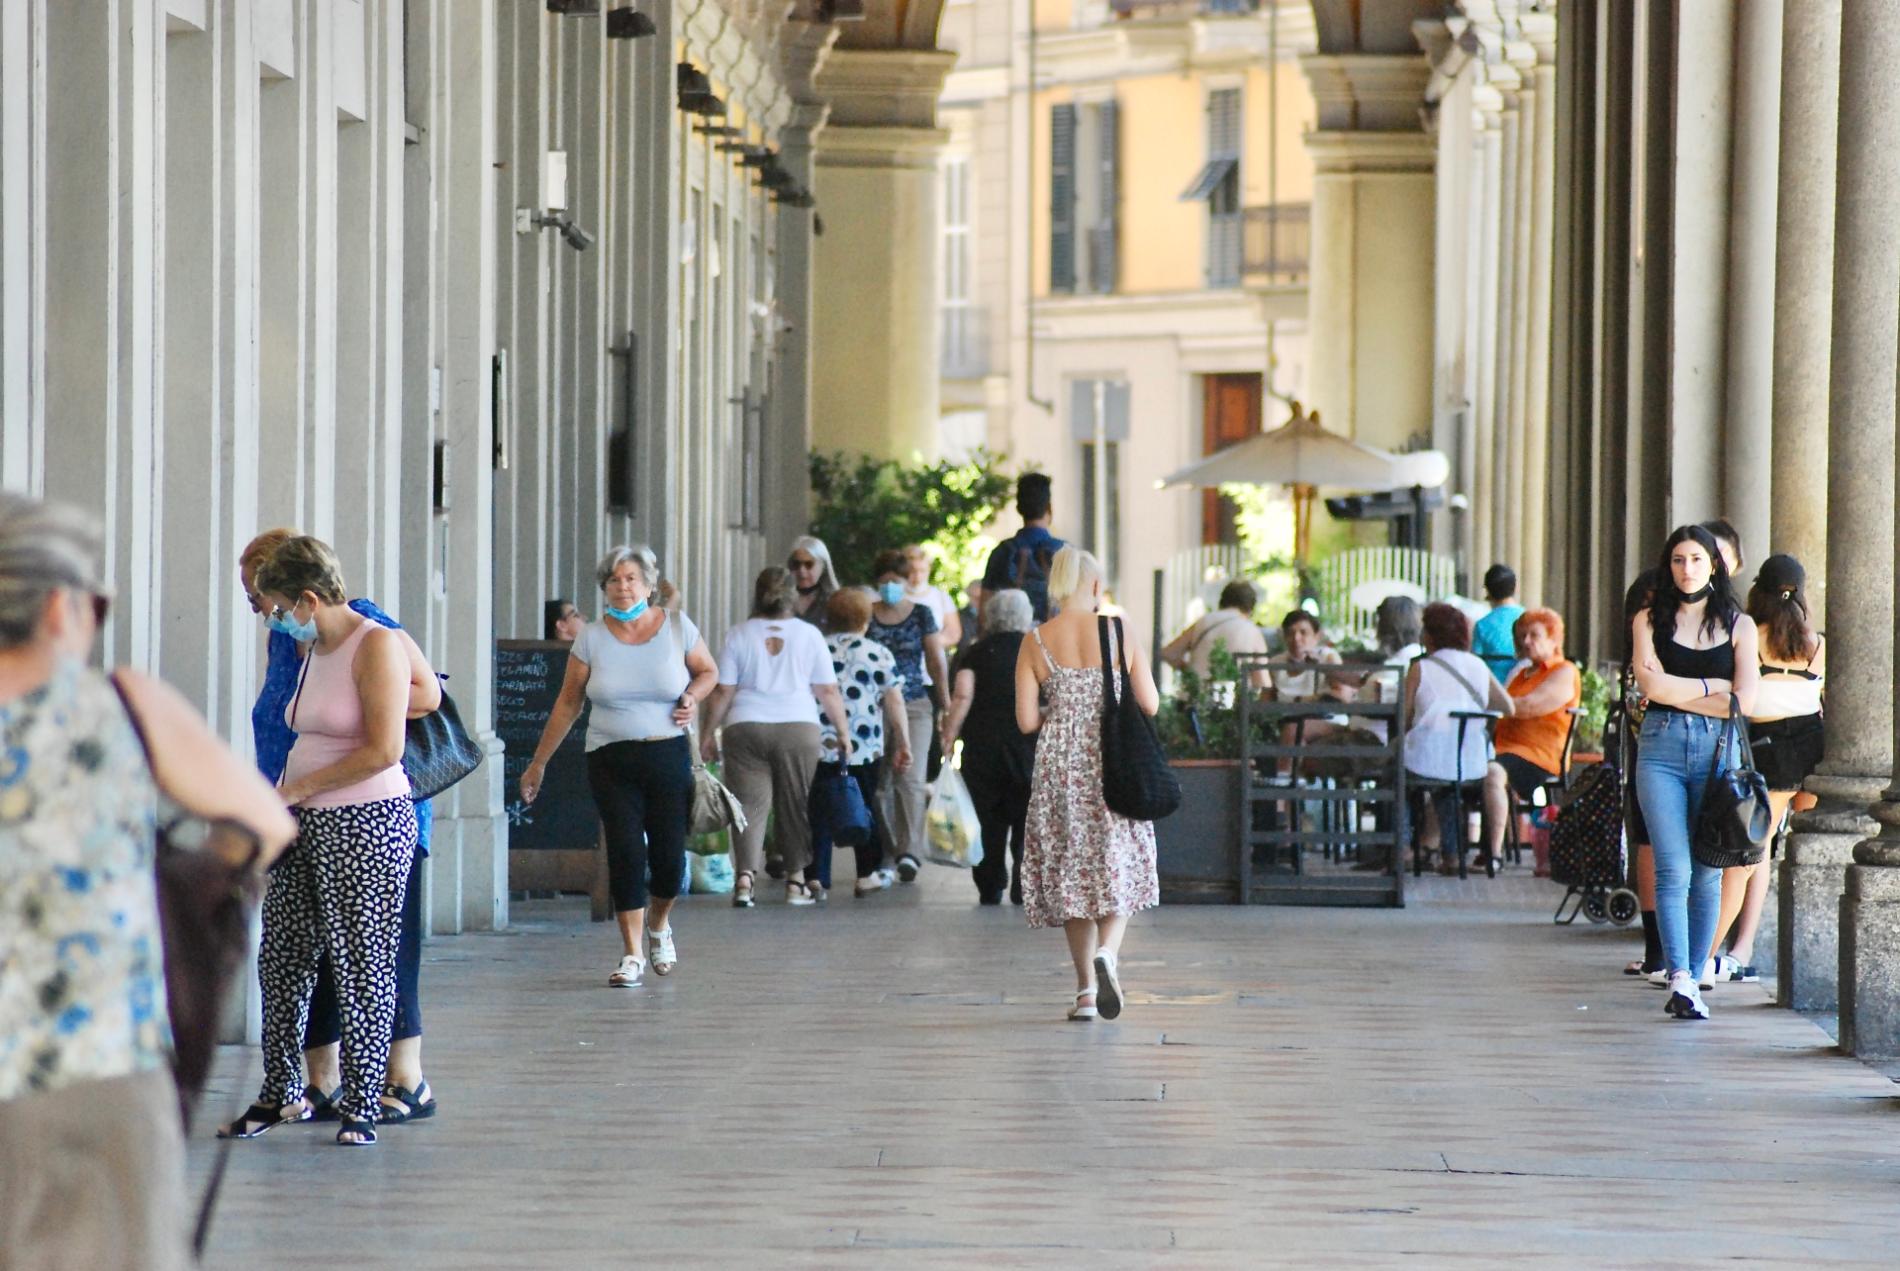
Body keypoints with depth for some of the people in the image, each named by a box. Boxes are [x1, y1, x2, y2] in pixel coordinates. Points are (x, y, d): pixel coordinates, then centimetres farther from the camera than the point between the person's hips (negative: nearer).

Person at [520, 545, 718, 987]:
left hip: (669, 756, 0)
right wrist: (538, 763, 9)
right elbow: (568, 704, 7)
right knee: (626, 854, -8)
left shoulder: (678, 627, 1)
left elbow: (707, 671, 17)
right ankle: (632, 955, -1)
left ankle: (658, 926, 31)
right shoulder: (592, 639, 1)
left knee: (669, 855, 0)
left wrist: (692, 697, -6)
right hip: (611, 762, 0)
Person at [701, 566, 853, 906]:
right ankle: (796, 880, 17)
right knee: (795, 804, 11)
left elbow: (723, 691, 2)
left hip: (746, 728, 0)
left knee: (751, 803, 0)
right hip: (799, 727, 0)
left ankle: (744, 876, -14)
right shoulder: (809, 635, 5)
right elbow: (828, 691, 4)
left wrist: (708, 733, 9)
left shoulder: (739, 635, 4)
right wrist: (843, 732, 12)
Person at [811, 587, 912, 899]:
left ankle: (818, 877, -6)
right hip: (865, 750, -1)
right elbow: (894, 701, -1)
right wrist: (903, 744, 4)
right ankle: (868, 875, 20)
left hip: (818, 747, 1)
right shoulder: (878, 653, 1)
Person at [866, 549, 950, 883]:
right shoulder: (866, 615, 5)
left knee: (910, 777, -13)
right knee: (879, 781, 3)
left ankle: (910, 852, -20)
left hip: (915, 705, -2)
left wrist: (944, 705, 3)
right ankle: (889, 849, 13)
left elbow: (937, 662, 6)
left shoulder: (921, 615, 4)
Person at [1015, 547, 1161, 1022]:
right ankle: (1107, 952, -19)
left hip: (1059, 768, 1)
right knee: (1118, 870, 9)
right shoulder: (1121, 634, -3)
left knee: (1072, 874, 10)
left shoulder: (1036, 642, -2)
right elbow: (1150, 705, -1)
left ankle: (1086, 991, 11)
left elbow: (1026, 720, -5)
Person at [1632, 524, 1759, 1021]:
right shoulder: (1650, 621, 10)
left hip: (1718, 751, 1)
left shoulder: (1738, 625, 10)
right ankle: (1680, 980, -19)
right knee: (1673, 869, -11)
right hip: (1662, 750, -1)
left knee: (1708, 873, 0)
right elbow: (1652, 686, -4)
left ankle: (1692, 983, 7)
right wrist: (1713, 687, -1)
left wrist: (1677, 691, -3)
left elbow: (1745, 701, -1)